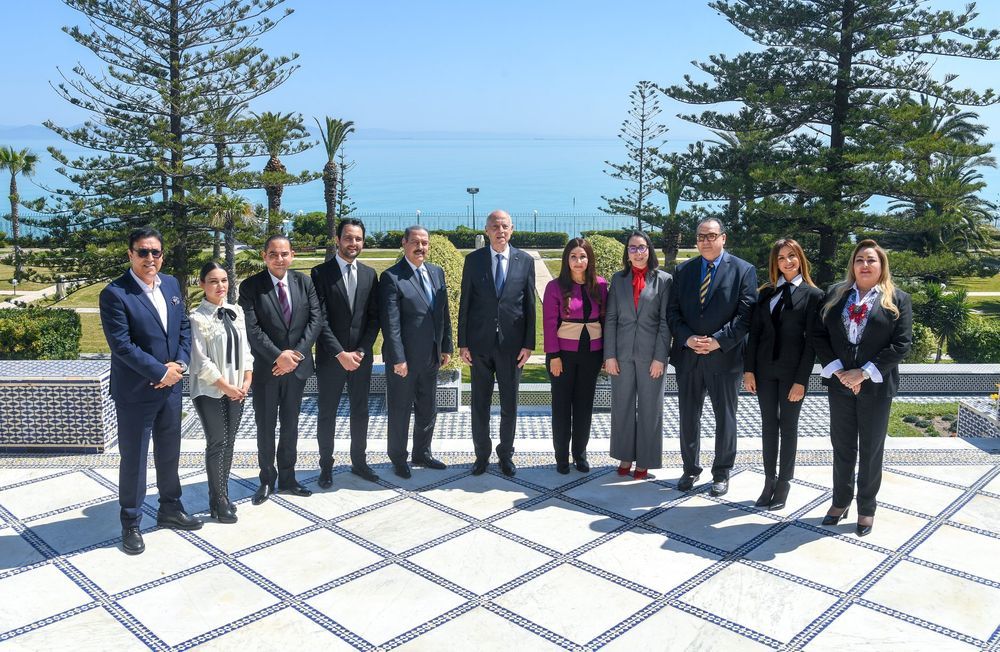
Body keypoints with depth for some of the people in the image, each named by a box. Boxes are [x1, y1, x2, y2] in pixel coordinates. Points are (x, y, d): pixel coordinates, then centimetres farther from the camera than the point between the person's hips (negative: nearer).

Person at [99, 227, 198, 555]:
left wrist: (180, 363, -7)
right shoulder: (115, 293, -15)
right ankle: (131, 523, 22)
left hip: (171, 386, 6)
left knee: (169, 453, 18)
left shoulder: (172, 284, 5)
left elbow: (184, 327, 9)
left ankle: (170, 510, 35)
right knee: (133, 459, 6)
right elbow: (121, 344, -19)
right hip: (135, 391, -6)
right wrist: (161, 371, -17)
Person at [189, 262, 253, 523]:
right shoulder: (197, 317, -11)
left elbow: (245, 347, 9)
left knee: (228, 443, 10)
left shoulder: (236, 311, 7)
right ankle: (218, 501, 10)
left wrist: (246, 381, -1)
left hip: (236, 389, 6)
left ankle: (222, 495, 22)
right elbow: (201, 360, -13)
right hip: (210, 391, -5)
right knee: (217, 443, -1)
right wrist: (225, 386, -13)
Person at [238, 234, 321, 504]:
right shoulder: (250, 286, -8)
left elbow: (315, 319, -3)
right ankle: (267, 479, 25)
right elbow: (252, 329, -13)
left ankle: (287, 479, 26)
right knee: (265, 427, 9)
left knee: (290, 426, 13)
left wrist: (296, 353, -13)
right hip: (265, 368, -2)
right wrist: (278, 356, -19)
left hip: (297, 365, 3)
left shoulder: (304, 282, 1)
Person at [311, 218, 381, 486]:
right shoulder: (321, 273, -6)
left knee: (360, 412, 12)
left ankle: (359, 462, 26)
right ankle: (326, 466, 19)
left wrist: (361, 351, -8)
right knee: (327, 414, 7)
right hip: (330, 358, -3)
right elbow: (320, 320, -11)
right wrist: (340, 354, -17)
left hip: (361, 356, 4)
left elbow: (374, 317, 4)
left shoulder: (369, 274, 6)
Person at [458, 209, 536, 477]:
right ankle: (482, 454, 24)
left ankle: (506, 453, 25)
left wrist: (528, 344, -2)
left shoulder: (525, 261, 1)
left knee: (510, 404, 9)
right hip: (480, 344, 0)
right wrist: (462, 342, -1)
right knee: (480, 404, 9)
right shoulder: (473, 260, 1)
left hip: (511, 344, 0)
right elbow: (465, 303, 2)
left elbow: (530, 305, 2)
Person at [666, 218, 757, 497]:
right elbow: (672, 311, 4)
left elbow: (746, 314, -8)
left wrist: (718, 341, -16)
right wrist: (687, 338, -11)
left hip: (725, 356, -3)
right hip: (687, 356, 3)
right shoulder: (682, 270, 8)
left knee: (725, 418, 8)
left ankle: (721, 473, 23)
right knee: (688, 417, 11)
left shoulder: (743, 270, -2)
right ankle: (690, 469, 26)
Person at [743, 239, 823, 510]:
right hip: (765, 368, 4)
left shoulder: (813, 295, -5)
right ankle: (769, 480, 21)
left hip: (792, 370, -3)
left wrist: (801, 380, -12)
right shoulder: (766, 292, 6)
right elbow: (754, 331, 5)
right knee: (768, 425, 10)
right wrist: (749, 369, -1)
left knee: (788, 427, 8)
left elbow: (811, 341, -8)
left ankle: (784, 483, 19)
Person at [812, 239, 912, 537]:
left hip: (876, 387, -2)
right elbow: (819, 334, 2)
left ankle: (866, 508, 22)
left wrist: (865, 373, -15)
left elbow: (902, 343, -8)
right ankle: (840, 502, 26)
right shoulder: (835, 294, 6)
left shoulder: (898, 299, -1)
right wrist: (836, 370, -11)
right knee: (842, 446, 11)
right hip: (840, 384, 2)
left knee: (871, 449, 9)